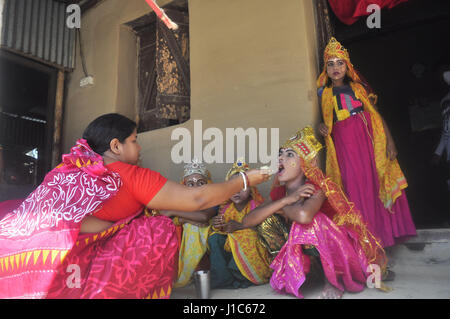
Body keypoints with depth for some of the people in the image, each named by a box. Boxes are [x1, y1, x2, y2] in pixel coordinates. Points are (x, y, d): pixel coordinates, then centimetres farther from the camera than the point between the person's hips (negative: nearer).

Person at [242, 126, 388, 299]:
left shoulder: (318, 188, -21)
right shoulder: (280, 193, -5)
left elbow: (304, 215, -44)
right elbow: (247, 221, -17)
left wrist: (281, 206, -21)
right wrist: (286, 200, -25)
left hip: (340, 251, -5)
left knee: (312, 221, -31)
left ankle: (334, 280, -11)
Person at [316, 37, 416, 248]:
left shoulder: (359, 87, 13)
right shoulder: (325, 94, 9)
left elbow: (377, 115, 9)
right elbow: (326, 121, 11)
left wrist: (389, 141, 0)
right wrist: (322, 128, -13)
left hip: (369, 140, 2)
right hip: (345, 145, -2)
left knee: (378, 185, 2)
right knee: (358, 189, -2)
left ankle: (386, 232, 17)